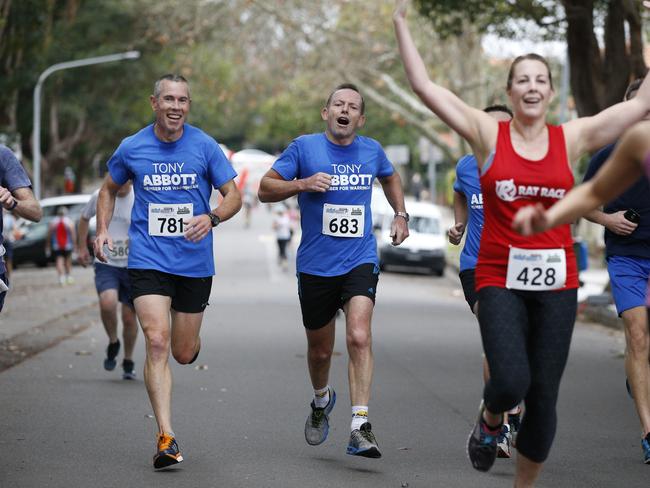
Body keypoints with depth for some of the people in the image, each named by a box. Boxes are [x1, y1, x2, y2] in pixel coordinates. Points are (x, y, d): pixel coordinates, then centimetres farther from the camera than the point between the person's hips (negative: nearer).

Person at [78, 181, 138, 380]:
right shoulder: (100, 196, -1)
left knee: (129, 317, 5)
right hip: (105, 264, 1)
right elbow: (84, 218, 19)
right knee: (107, 302, -27)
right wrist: (82, 247, 19)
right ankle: (113, 343, 1)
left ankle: (128, 362, 27)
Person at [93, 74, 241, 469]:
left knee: (184, 354, 8)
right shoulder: (132, 148, 1)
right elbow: (109, 189, 18)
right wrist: (102, 229, 3)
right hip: (148, 259, 0)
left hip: (195, 262, 1)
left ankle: (190, 333, 49)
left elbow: (234, 195, 0)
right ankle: (166, 437, -15)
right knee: (157, 343, -16)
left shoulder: (204, 146, -2)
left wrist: (211, 218, -20)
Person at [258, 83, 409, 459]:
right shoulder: (304, 147, -2)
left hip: (360, 261, 0)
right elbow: (265, 189, 0)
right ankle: (322, 400, 45)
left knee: (359, 336, -21)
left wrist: (401, 215, 17)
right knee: (320, 349, 12)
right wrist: (302, 184, -16)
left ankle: (360, 427, -24)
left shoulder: (372, 151, 7)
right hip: (315, 265, 0)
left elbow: (391, 178, 29)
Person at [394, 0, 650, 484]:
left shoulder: (571, 138, 4)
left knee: (544, 397, 3)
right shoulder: (488, 134, 1)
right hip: (500, 280, -2)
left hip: (556, 282, 2)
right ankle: (490, 421, 17)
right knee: (511, 382, -20)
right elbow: (425, 86, -2)